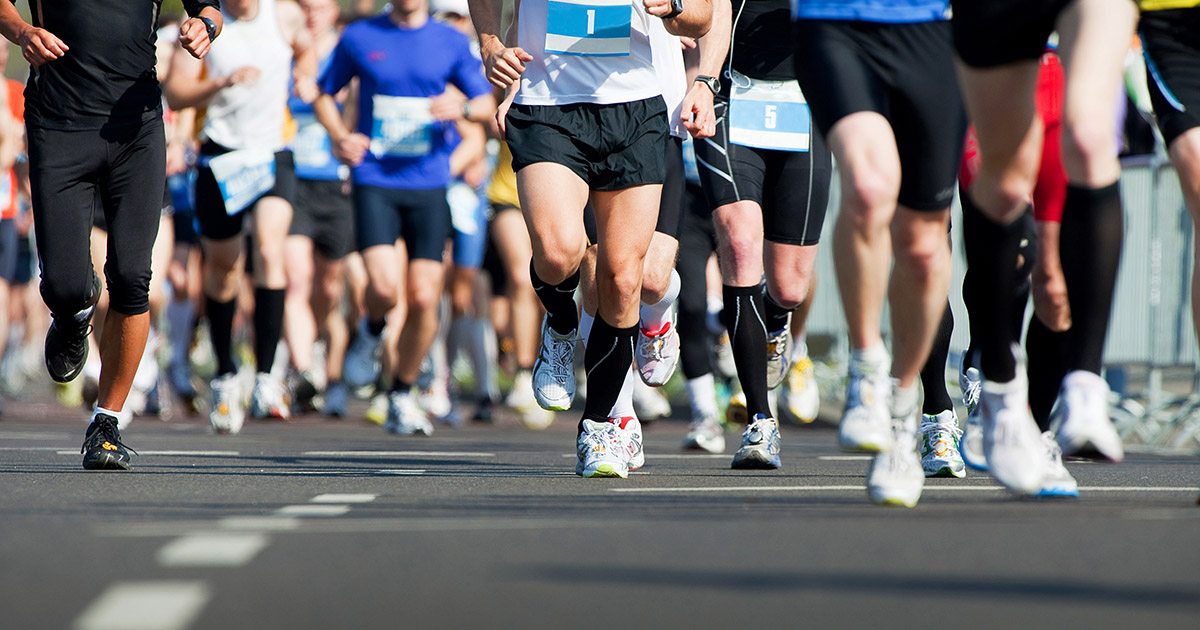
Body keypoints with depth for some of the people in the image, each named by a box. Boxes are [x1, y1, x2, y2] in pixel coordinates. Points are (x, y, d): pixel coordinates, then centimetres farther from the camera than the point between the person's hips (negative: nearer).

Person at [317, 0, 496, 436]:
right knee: (385, 288, -21)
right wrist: (340, 135, -4)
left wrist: (461, 108, -12)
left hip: (429, 186, 2)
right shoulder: (359, 37, 5)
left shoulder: (452, 42, 7)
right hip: (374, 182, -2)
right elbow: (326, 94, 15)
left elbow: (487, 104, 10)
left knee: (423, 298, -4)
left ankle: (402, 396, 15)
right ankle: (372, 332, 16)